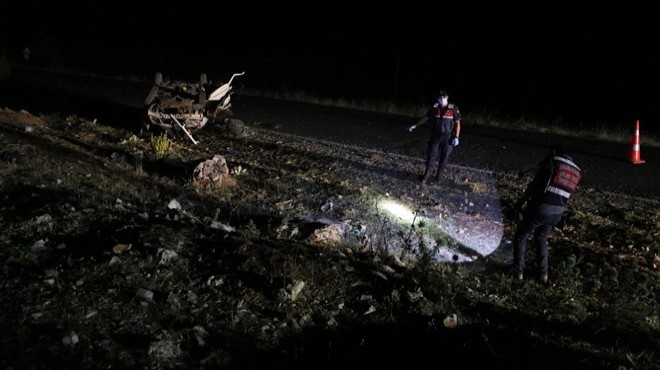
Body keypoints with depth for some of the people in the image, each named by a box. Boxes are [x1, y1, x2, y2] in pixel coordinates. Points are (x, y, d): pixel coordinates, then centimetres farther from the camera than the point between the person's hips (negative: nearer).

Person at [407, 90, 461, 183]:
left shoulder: (453, 109, -8)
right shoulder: (434, 108, -1)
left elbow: (457, 123, -4)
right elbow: (425, 118, 10)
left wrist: (456, 137, -11)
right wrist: (415, 126, 9)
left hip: (448, 138, -1)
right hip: (435, 137, 1)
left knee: (444, 157, 6)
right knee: (431, 155, 0)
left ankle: (438, 175, 18)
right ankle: (426, 174, 8)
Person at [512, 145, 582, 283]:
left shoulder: (551, 160, 1)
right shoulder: (576, 171, 18)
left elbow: (534, 184, -4)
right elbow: (567, 193, 15)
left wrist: (520, 202, 4)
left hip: (540, 207, -5)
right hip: (558, 211, 5)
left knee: (521, 236, 15)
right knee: (541, 237, 28)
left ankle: (518, 270, 14)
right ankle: (543, 272, 24)